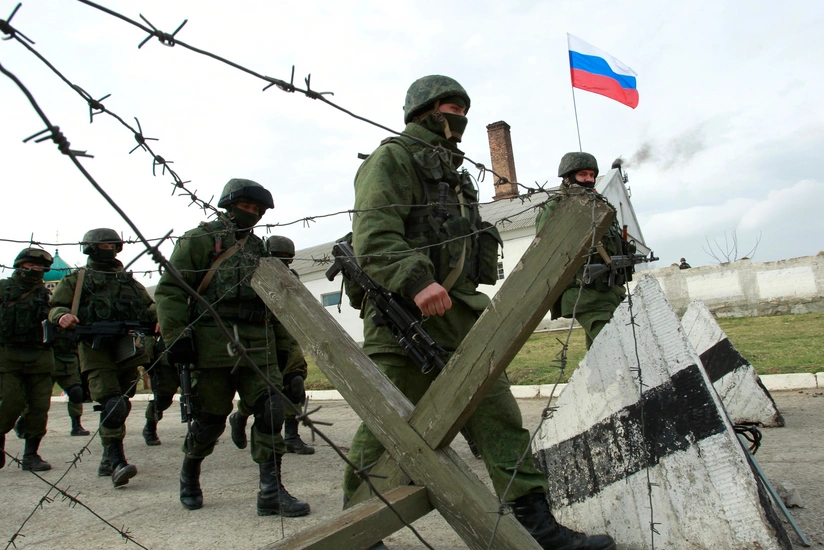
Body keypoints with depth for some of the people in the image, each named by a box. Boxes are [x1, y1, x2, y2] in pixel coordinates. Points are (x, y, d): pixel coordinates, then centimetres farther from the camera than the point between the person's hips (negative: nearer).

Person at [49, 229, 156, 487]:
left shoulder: (129, 281, 21)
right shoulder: (76, 280, 12)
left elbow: (149, 308, 17)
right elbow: (56, 307, 6)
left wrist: (158, 314, -6)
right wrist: (62, 316, -17)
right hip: (96, 349, -4)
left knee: (121, 407, 9)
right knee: (112, 405, -17)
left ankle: (108, 460, 24)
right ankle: (117, 463, -18)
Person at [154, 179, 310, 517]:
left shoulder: (257, 247, 21)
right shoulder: (201, 239, 2)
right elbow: (169, 290, -4)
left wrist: (282, 344, 21)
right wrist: (175, 336, -14)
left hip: (258, 348, 5)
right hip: (214, 346, -5)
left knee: (271, 410, -6)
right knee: (211, 419, 5)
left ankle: (271, 491, 0)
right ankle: (189, 474, 34)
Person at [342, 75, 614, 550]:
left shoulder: (456, 174, 27)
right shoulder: (392, 160, -1)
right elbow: (374, 235, -16)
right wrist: (416, 281, -29)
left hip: (460, 310, 8)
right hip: (405, 313, -8)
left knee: (498, 411, 2)